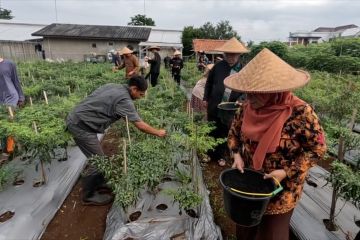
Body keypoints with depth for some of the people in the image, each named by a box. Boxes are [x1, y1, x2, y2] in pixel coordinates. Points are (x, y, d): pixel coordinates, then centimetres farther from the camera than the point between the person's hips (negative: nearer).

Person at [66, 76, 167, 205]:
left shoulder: (114, 86, 8)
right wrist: (158, 132, -3)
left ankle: (98, 183, 36)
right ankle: (89, 196, 14)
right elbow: (140, 125, -17)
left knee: (97, 157, 19)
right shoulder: (124, 100, -19)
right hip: (80, 125, -10)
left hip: (76, 119, 10)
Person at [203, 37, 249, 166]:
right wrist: (206, 98, 7)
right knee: (212, 132, 13)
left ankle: (220, 155, 31)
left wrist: (241, 100, -17)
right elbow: (209, 82, 9)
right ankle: (209, 154, 31)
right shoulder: (218, 66, -1)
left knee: (224, 133, 13)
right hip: (215, 106, 1)